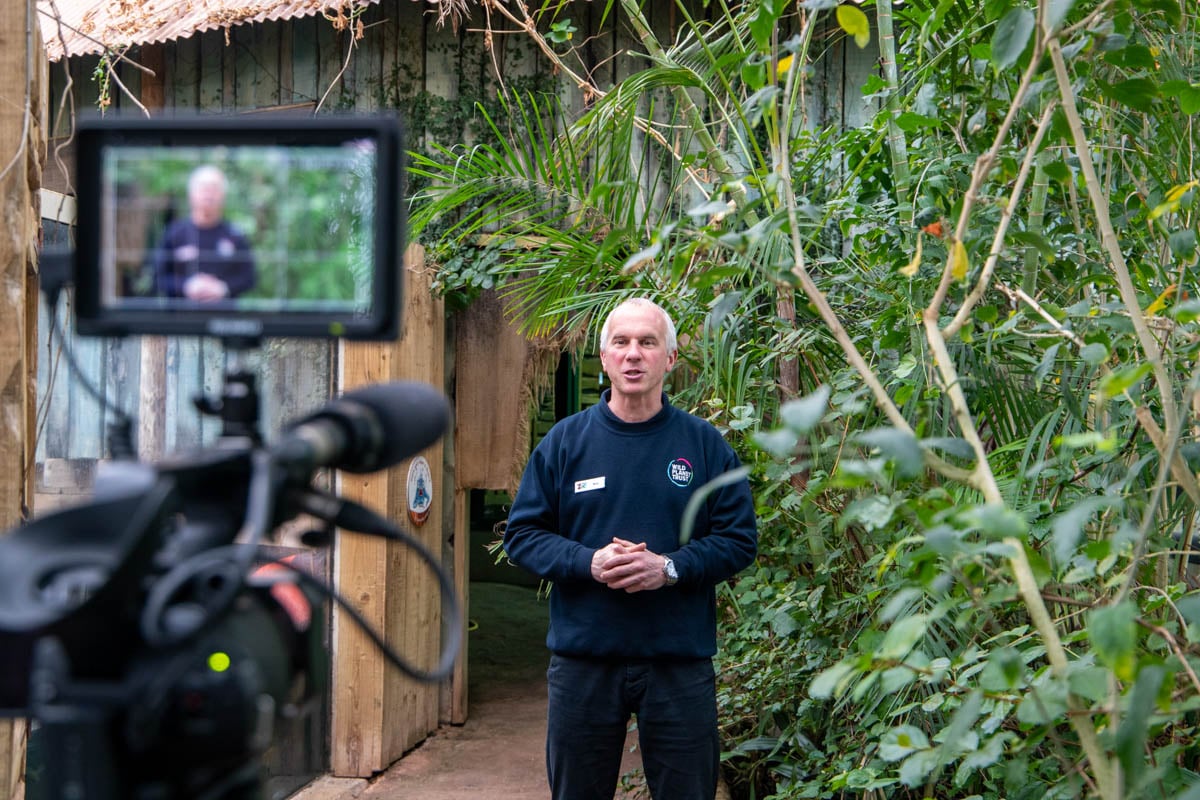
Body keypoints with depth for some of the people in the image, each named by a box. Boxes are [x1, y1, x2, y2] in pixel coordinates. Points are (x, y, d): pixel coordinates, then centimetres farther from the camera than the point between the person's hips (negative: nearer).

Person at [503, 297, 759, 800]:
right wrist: (589, 562, -14)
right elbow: (523, 533, 3)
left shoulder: (704, 444, 3)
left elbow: (739, 540, 1)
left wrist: (670, 567, -16)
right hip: (582, 659, 1)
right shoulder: (566, 441, 4)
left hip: (680, 660, 0)